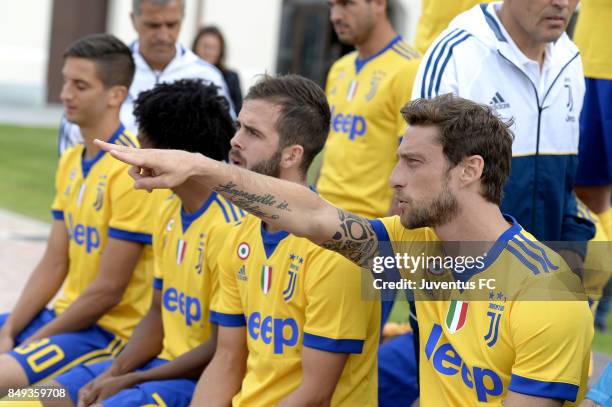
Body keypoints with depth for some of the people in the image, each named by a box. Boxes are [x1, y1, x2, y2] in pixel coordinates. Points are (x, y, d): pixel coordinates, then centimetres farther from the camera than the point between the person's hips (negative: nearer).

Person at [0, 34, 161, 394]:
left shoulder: (130, 171, -17)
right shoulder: (70, 162, 10)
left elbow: (109, 289, -18)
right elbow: (54, 265, 11)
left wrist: (35, 341, -11)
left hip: (110, 332, -9)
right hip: (67, 316, 9)